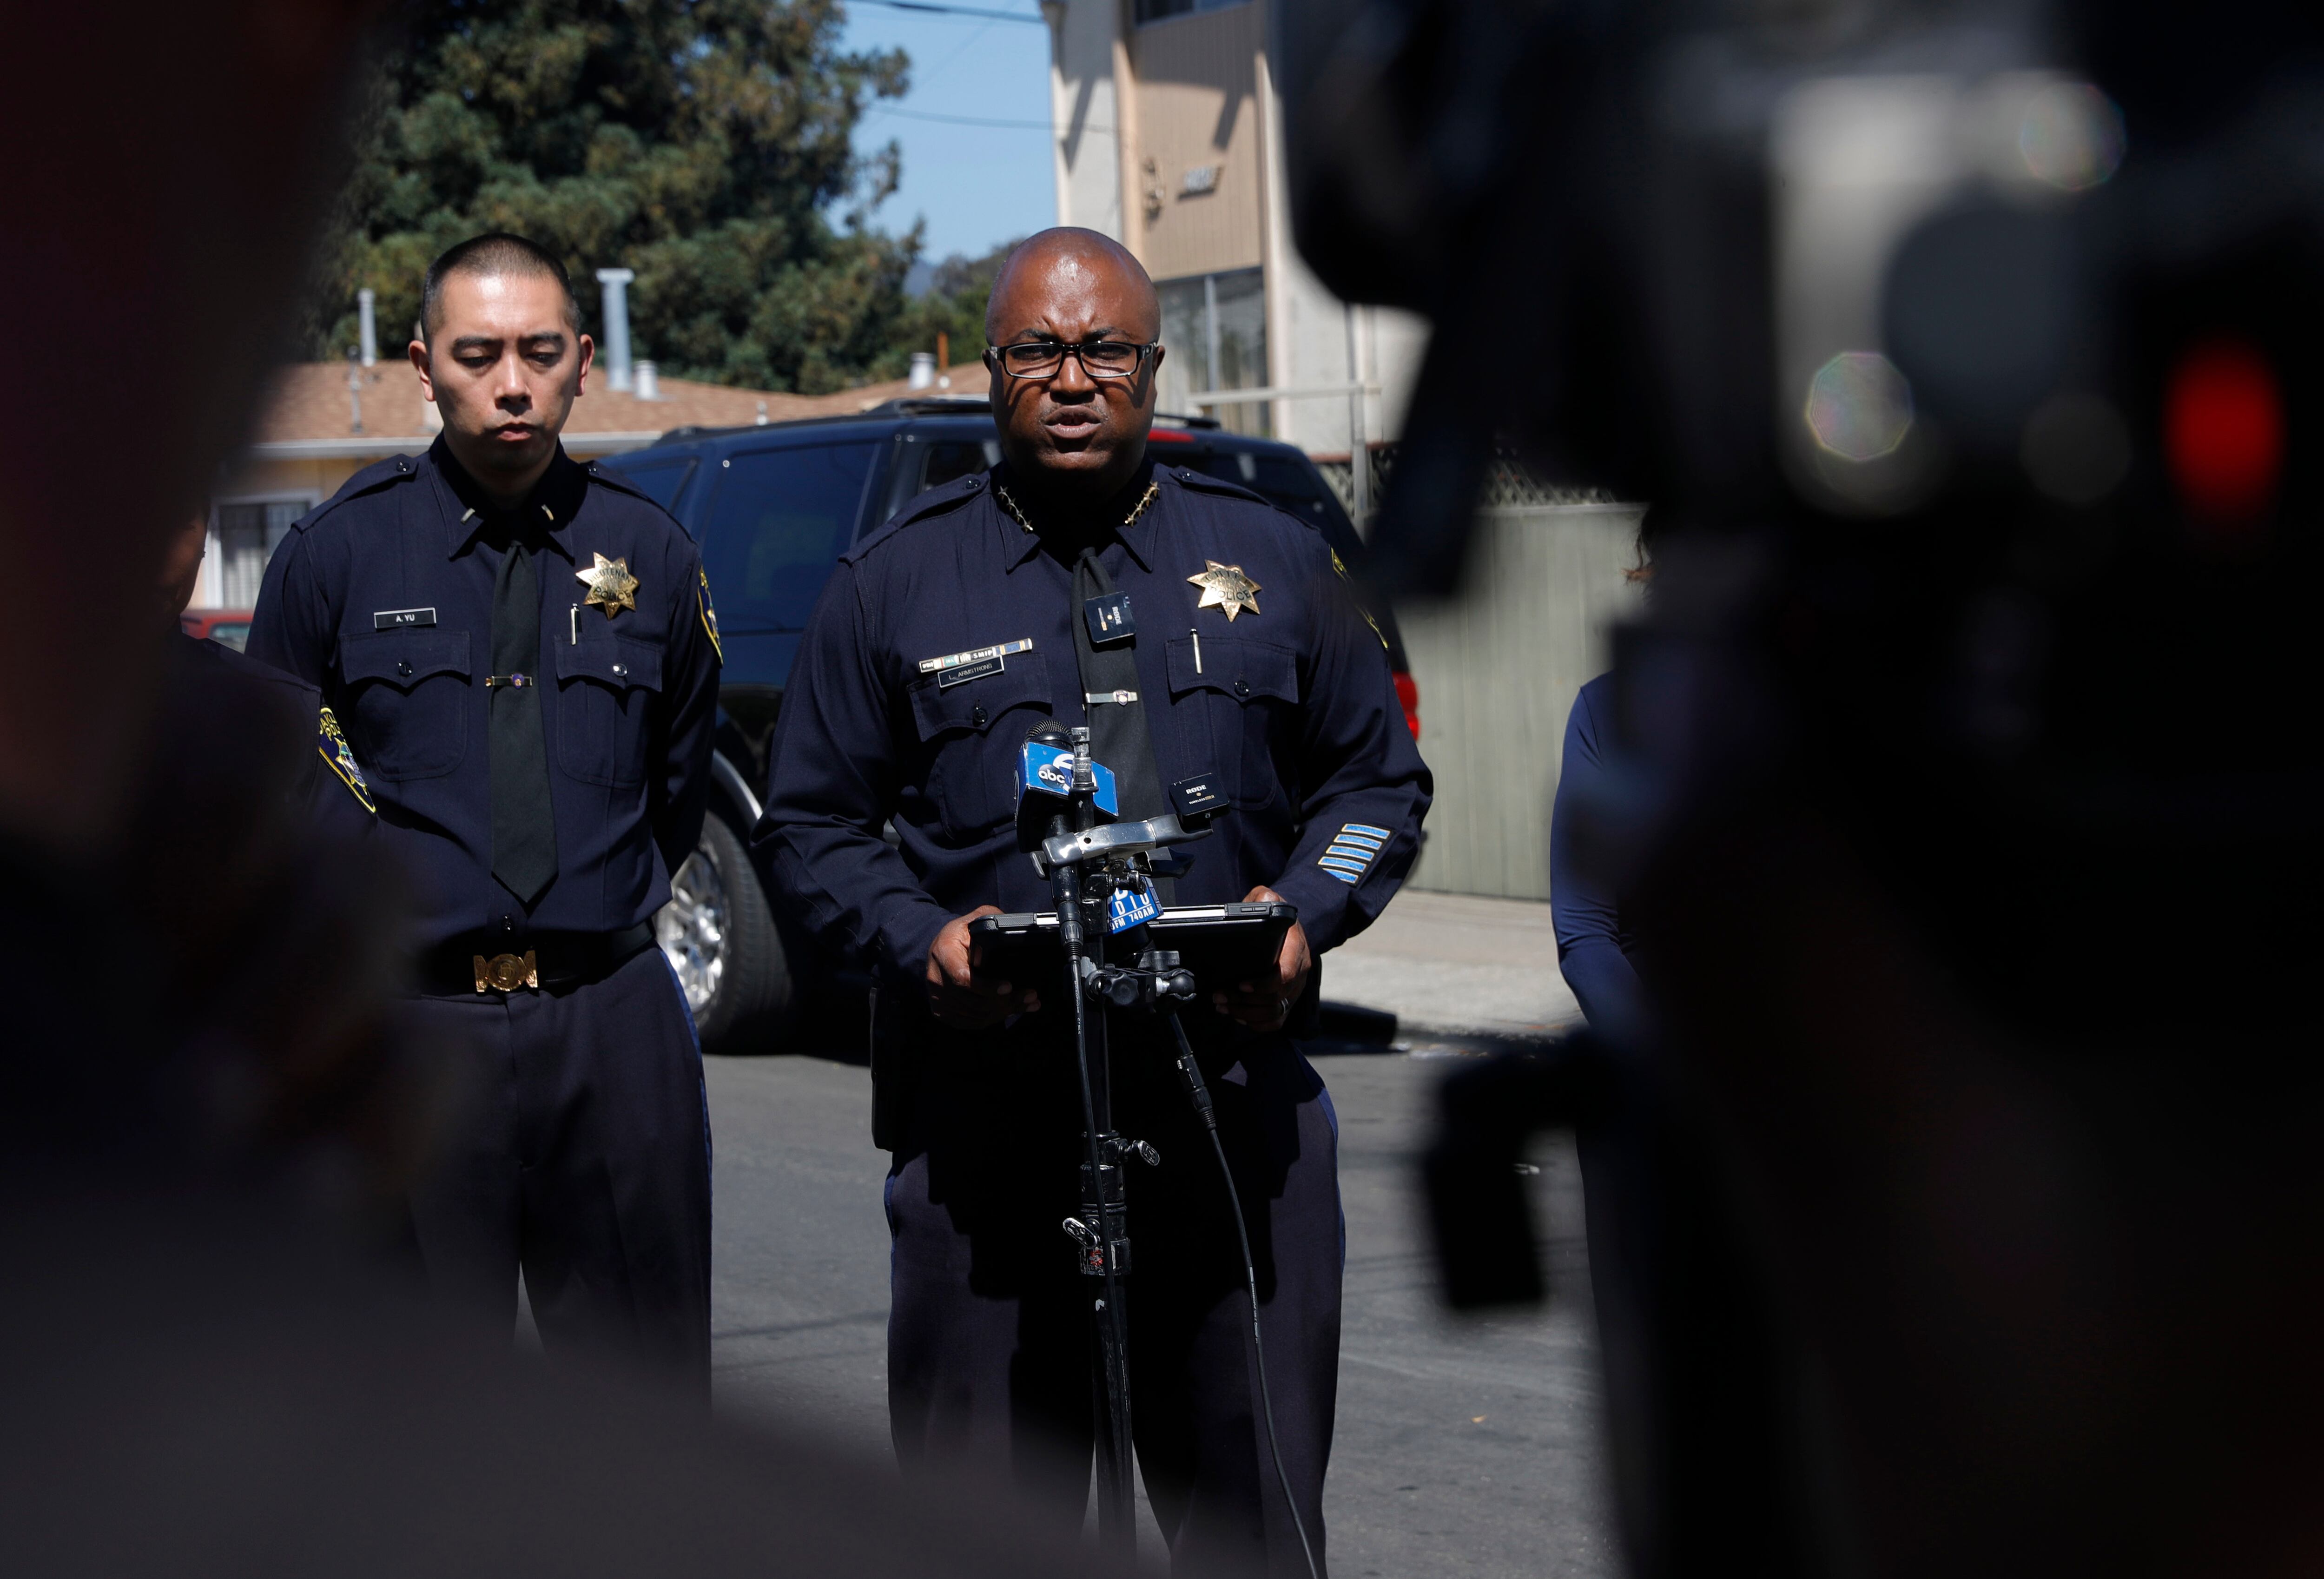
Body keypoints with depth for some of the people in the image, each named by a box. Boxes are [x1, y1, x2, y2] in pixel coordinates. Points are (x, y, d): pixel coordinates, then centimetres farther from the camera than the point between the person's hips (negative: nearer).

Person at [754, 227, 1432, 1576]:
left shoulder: (1273, 559, 13)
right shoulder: (896, 582, 9)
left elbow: (1383, 782, 17)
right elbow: (812, 824, 10)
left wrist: (1305, 911, -3)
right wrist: (922, 941, -8)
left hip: (1238, 1105, 1)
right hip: (985, 1115, -1)